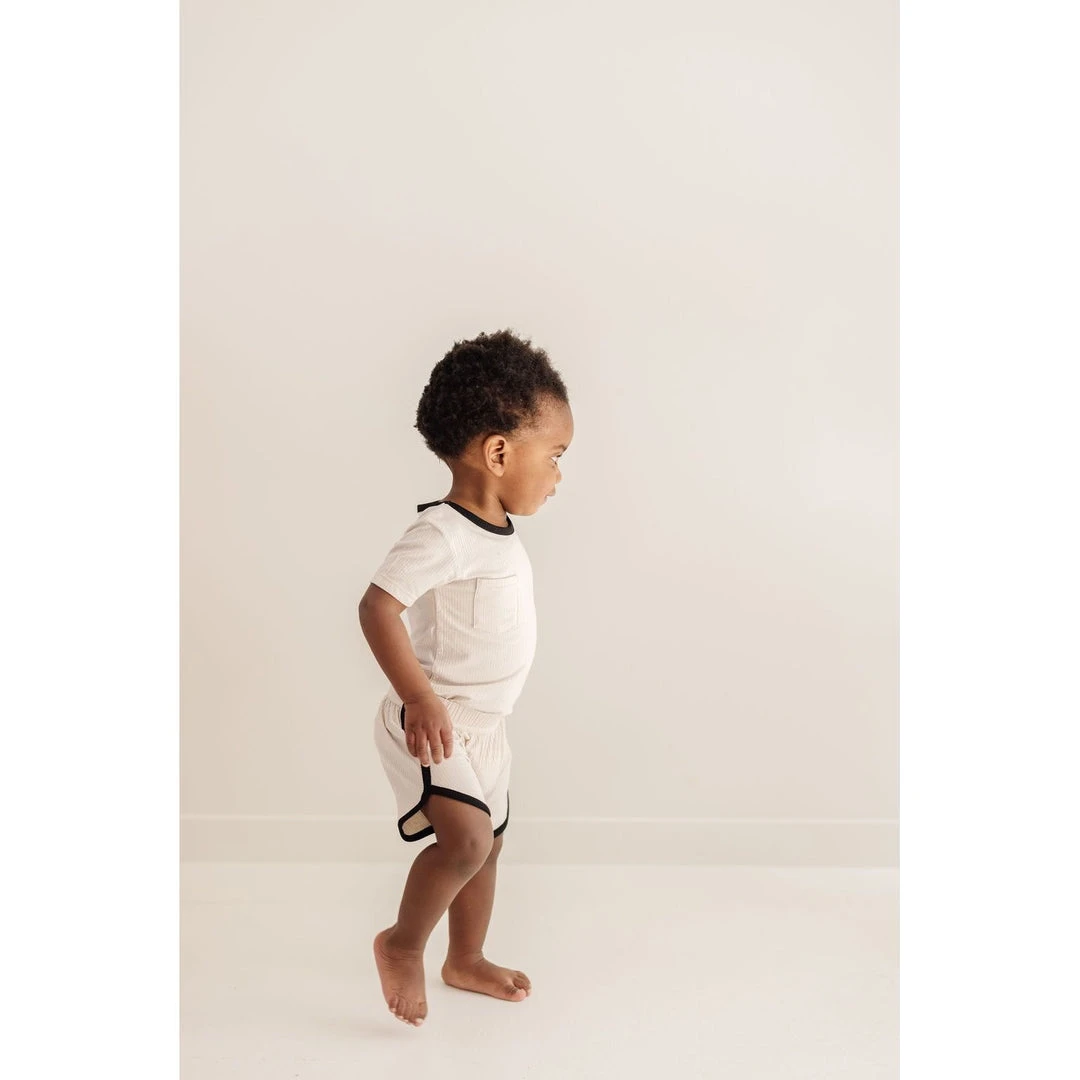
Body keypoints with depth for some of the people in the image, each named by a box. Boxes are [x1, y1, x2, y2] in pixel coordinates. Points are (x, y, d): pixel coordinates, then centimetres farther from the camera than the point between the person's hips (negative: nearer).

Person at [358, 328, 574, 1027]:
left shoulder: (499, 532, 6)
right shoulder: (442, 533, -23)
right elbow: (378, 605, -32)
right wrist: (421, 697, -39)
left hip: (483, 727, 9)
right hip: (430, 726, -9)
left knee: (488, 844, 19)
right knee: (466, 836, -24)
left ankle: (467, 961, 41)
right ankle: (403, 943, 2)